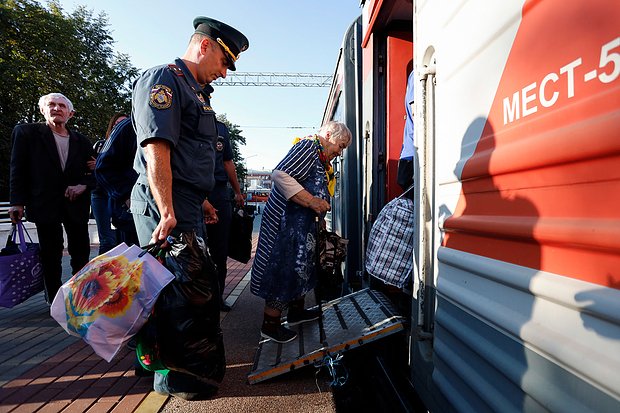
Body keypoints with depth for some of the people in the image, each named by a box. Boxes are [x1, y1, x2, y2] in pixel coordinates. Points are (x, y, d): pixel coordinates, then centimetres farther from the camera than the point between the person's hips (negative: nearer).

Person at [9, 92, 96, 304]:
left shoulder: (81, 141, 11)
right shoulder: (26, 132, 4)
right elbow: (18, 168, 1)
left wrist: (83, 184, -8)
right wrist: (17, 201, -5)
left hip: (76, 204, 3)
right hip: (45, 204, -2)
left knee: (81, 253, 5)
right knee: (51, 255, 3)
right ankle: (55, 300, 13)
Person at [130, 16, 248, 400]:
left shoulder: (197, 92, 23)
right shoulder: (163, 79, -7)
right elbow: (156, 149, -20)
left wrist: (202, 201, 25)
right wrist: (167, 213, -26)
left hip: (187, 206, 10)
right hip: (165, 205, -10)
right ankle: (171, 377, 17)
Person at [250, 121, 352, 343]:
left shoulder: (322, 161, 18)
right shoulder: (309, 145, -13)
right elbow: (279, 175, -26)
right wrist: (312, 201, -25)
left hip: (302, 224, 11)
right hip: (285, 223, -11)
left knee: (301, 266, 19)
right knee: (284, 269, -3)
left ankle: (297, 311, 37)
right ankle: (270, 324, 12)